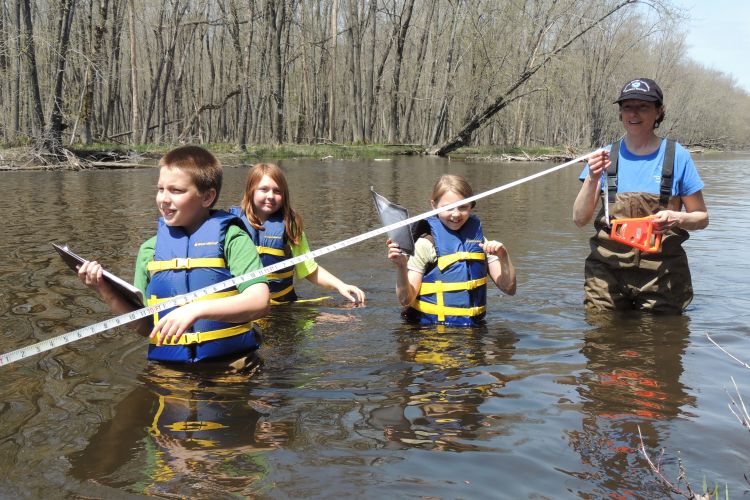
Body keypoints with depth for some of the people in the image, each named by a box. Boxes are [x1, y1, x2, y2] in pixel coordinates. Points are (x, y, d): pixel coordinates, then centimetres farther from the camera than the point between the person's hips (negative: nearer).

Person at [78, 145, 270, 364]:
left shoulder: (228, 237, -2)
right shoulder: (150, 249, 11)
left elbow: (259, 302, -14)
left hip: (229, 363, -3)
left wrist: (197, 309, -24)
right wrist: (107, 293, 0)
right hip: (169, 366, 4)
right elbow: (145, 326, 14)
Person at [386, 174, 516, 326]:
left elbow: (509, 289, 9)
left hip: (472, 327, 5)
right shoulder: (425, 244, -5)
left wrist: (504, 256, -7)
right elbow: (406, 300, -8)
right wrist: (401, 267, -24)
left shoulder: (479, 240, 9)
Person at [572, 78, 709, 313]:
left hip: (661, 271, -1)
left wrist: (677, 219, -16)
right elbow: (579, 219, -2)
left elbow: (701, 217, 6)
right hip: (607, 269, 1)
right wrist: (592, 179, -17)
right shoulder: (604, 157, 3)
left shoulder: (677, 156, -1)